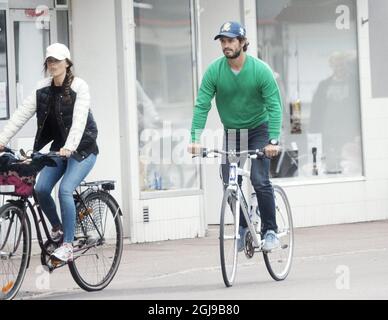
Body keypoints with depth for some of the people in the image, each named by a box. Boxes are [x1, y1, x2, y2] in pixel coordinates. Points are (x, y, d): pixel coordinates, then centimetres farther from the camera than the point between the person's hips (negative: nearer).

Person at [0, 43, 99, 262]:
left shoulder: (79, 87, -14)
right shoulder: (44, 88, 2)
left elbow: (79, 120, -26)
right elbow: (23, 113, -4)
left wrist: (69, 147, -41)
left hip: (83, 147, -5)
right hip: (58, 147, 6)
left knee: (65, 190, -22)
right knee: (41, 189, -11)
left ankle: (68, 246, -19)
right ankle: (58, 228, 14)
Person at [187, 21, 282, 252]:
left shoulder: (260, 70, -19)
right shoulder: (214, 71, -13)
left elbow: (274, 106, -20)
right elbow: (202, 105, -14)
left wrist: (273, 141, -30)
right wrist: (195, 139, -25)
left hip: (258, 131, -3)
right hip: (231, 132, 3)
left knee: (260, 181, -16)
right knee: (230, 184, -6)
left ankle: (270, 230, -2)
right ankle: (243, 226, 15)